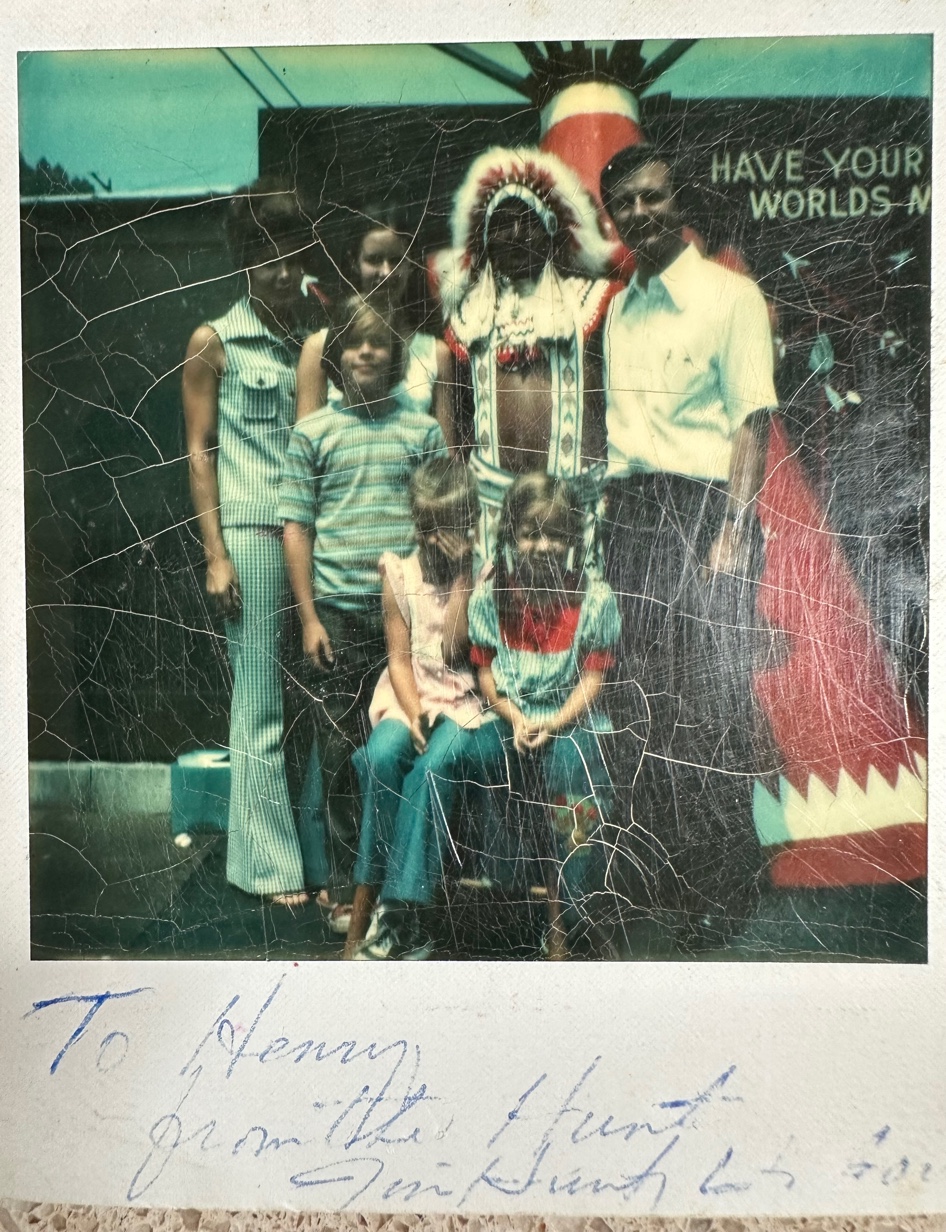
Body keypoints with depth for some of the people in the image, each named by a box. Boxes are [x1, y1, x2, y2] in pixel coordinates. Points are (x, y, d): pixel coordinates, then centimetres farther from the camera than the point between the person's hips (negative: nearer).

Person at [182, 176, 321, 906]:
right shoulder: (215, 343, 3)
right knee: (262, 697, 1)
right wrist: (215, 553, -7)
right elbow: (200, 452, 1)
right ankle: (272, 861, 12)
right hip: (253, 532, -3)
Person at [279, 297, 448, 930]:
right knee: (340, 753, 4)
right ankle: (343, 888, 18)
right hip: (339, 615, -1)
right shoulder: (313, 431, 7)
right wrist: (309, 618, -3)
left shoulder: (424, 428, 10)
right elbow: (297, 527, 4)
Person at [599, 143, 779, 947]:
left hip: (701, 509, -6)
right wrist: (608, 513, 13)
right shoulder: (620, 309, 17)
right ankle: (653, 871, 25)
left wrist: (733, 534, -18)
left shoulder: (730, 294, -1)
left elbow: (752, 421, -9)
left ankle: (725, 889, 12)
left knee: (710, 706, -4)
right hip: (631, 512, 6)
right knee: (640, 699, 10)